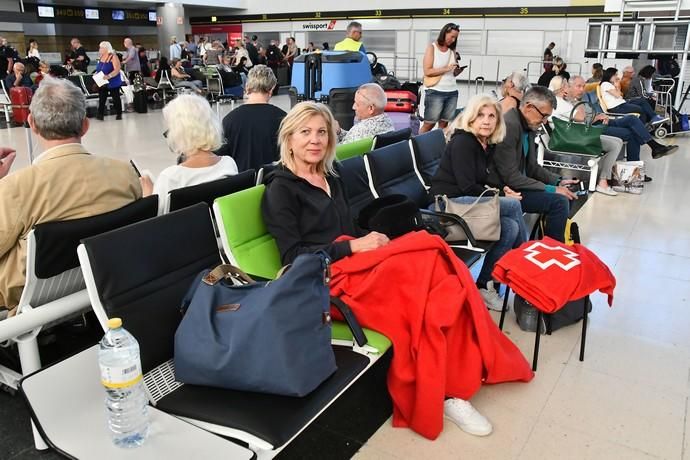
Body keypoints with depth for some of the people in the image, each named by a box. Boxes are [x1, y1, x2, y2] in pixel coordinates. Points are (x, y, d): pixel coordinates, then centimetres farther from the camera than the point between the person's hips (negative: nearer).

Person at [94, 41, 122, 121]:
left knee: (116, 98, 5)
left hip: (113, 82, -6)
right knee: (101, 99, 2)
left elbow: (117, 70, -21)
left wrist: (109, 76, -33)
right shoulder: (101, 57, 9)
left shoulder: (113, 57, -13)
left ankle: (119, 114, 16)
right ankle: (100, 114, 2)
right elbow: (99, 69, 20)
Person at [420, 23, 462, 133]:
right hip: (435, 91, -5)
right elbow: (427, 71, -11)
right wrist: (446, 68, -16)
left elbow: (453, 74, 17)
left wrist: (459, 69, -5)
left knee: (444, 124, 5)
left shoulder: (452, 50, 13)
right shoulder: (432, 47, -1)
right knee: (429, 124, -3)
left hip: (452, 92, 5)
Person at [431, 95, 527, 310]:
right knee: (513, 206, -22)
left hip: (470, 202, 8)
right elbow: (467, 187, -17)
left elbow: (488, 180, 20)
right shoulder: (461, 142, -11)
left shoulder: (488, 145, 13)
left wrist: (503, 189, -2)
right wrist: (502, 196, -10)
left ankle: (485, 286, -10)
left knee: (511, 227, -19)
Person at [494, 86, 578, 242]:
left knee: (566, 195, 10)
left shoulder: (528, 126, 8)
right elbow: (510, 177, -25)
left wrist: (558, 182, 2)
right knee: (559, 201, -19)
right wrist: (551, 189, -20)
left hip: (517, 183, 10)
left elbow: (532, 167, 17)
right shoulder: (508, 126, -22)